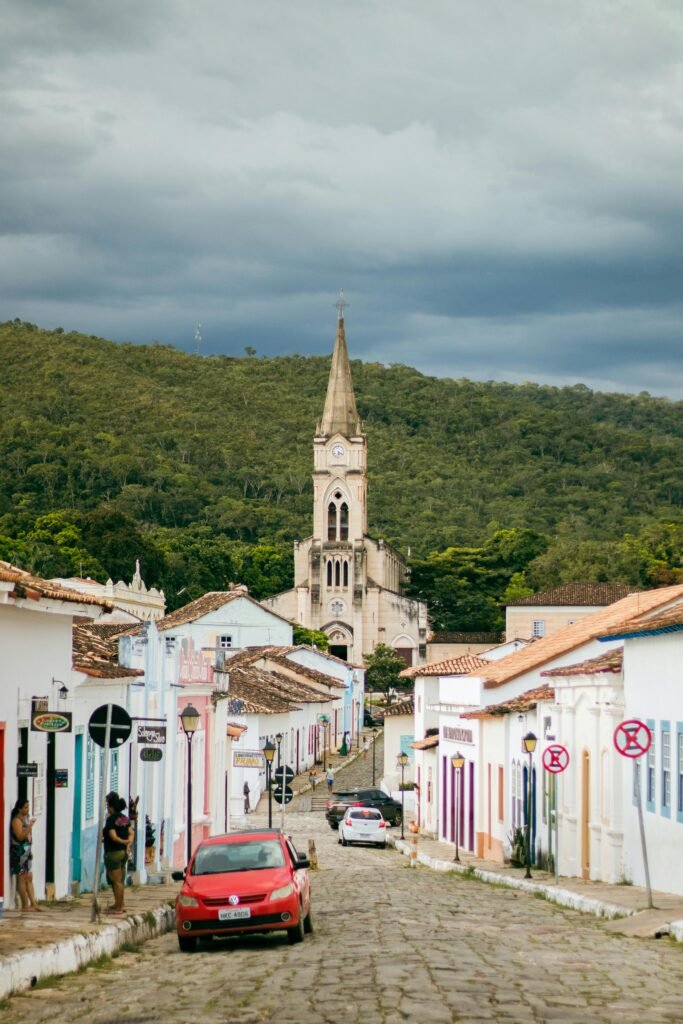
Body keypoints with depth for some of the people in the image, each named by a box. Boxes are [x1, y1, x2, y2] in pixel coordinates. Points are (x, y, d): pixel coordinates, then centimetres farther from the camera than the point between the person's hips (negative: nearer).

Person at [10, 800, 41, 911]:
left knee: (29, 878, 8)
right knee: (22, 878, -6)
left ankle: (33, 903, 9)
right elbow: (20, 836, -23)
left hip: (26, 851, 9)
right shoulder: (16, 820, -13)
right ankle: (25, 905, -3)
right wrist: (30, 826, -26)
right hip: (19, 851, -9)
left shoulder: (26, 818, 14)